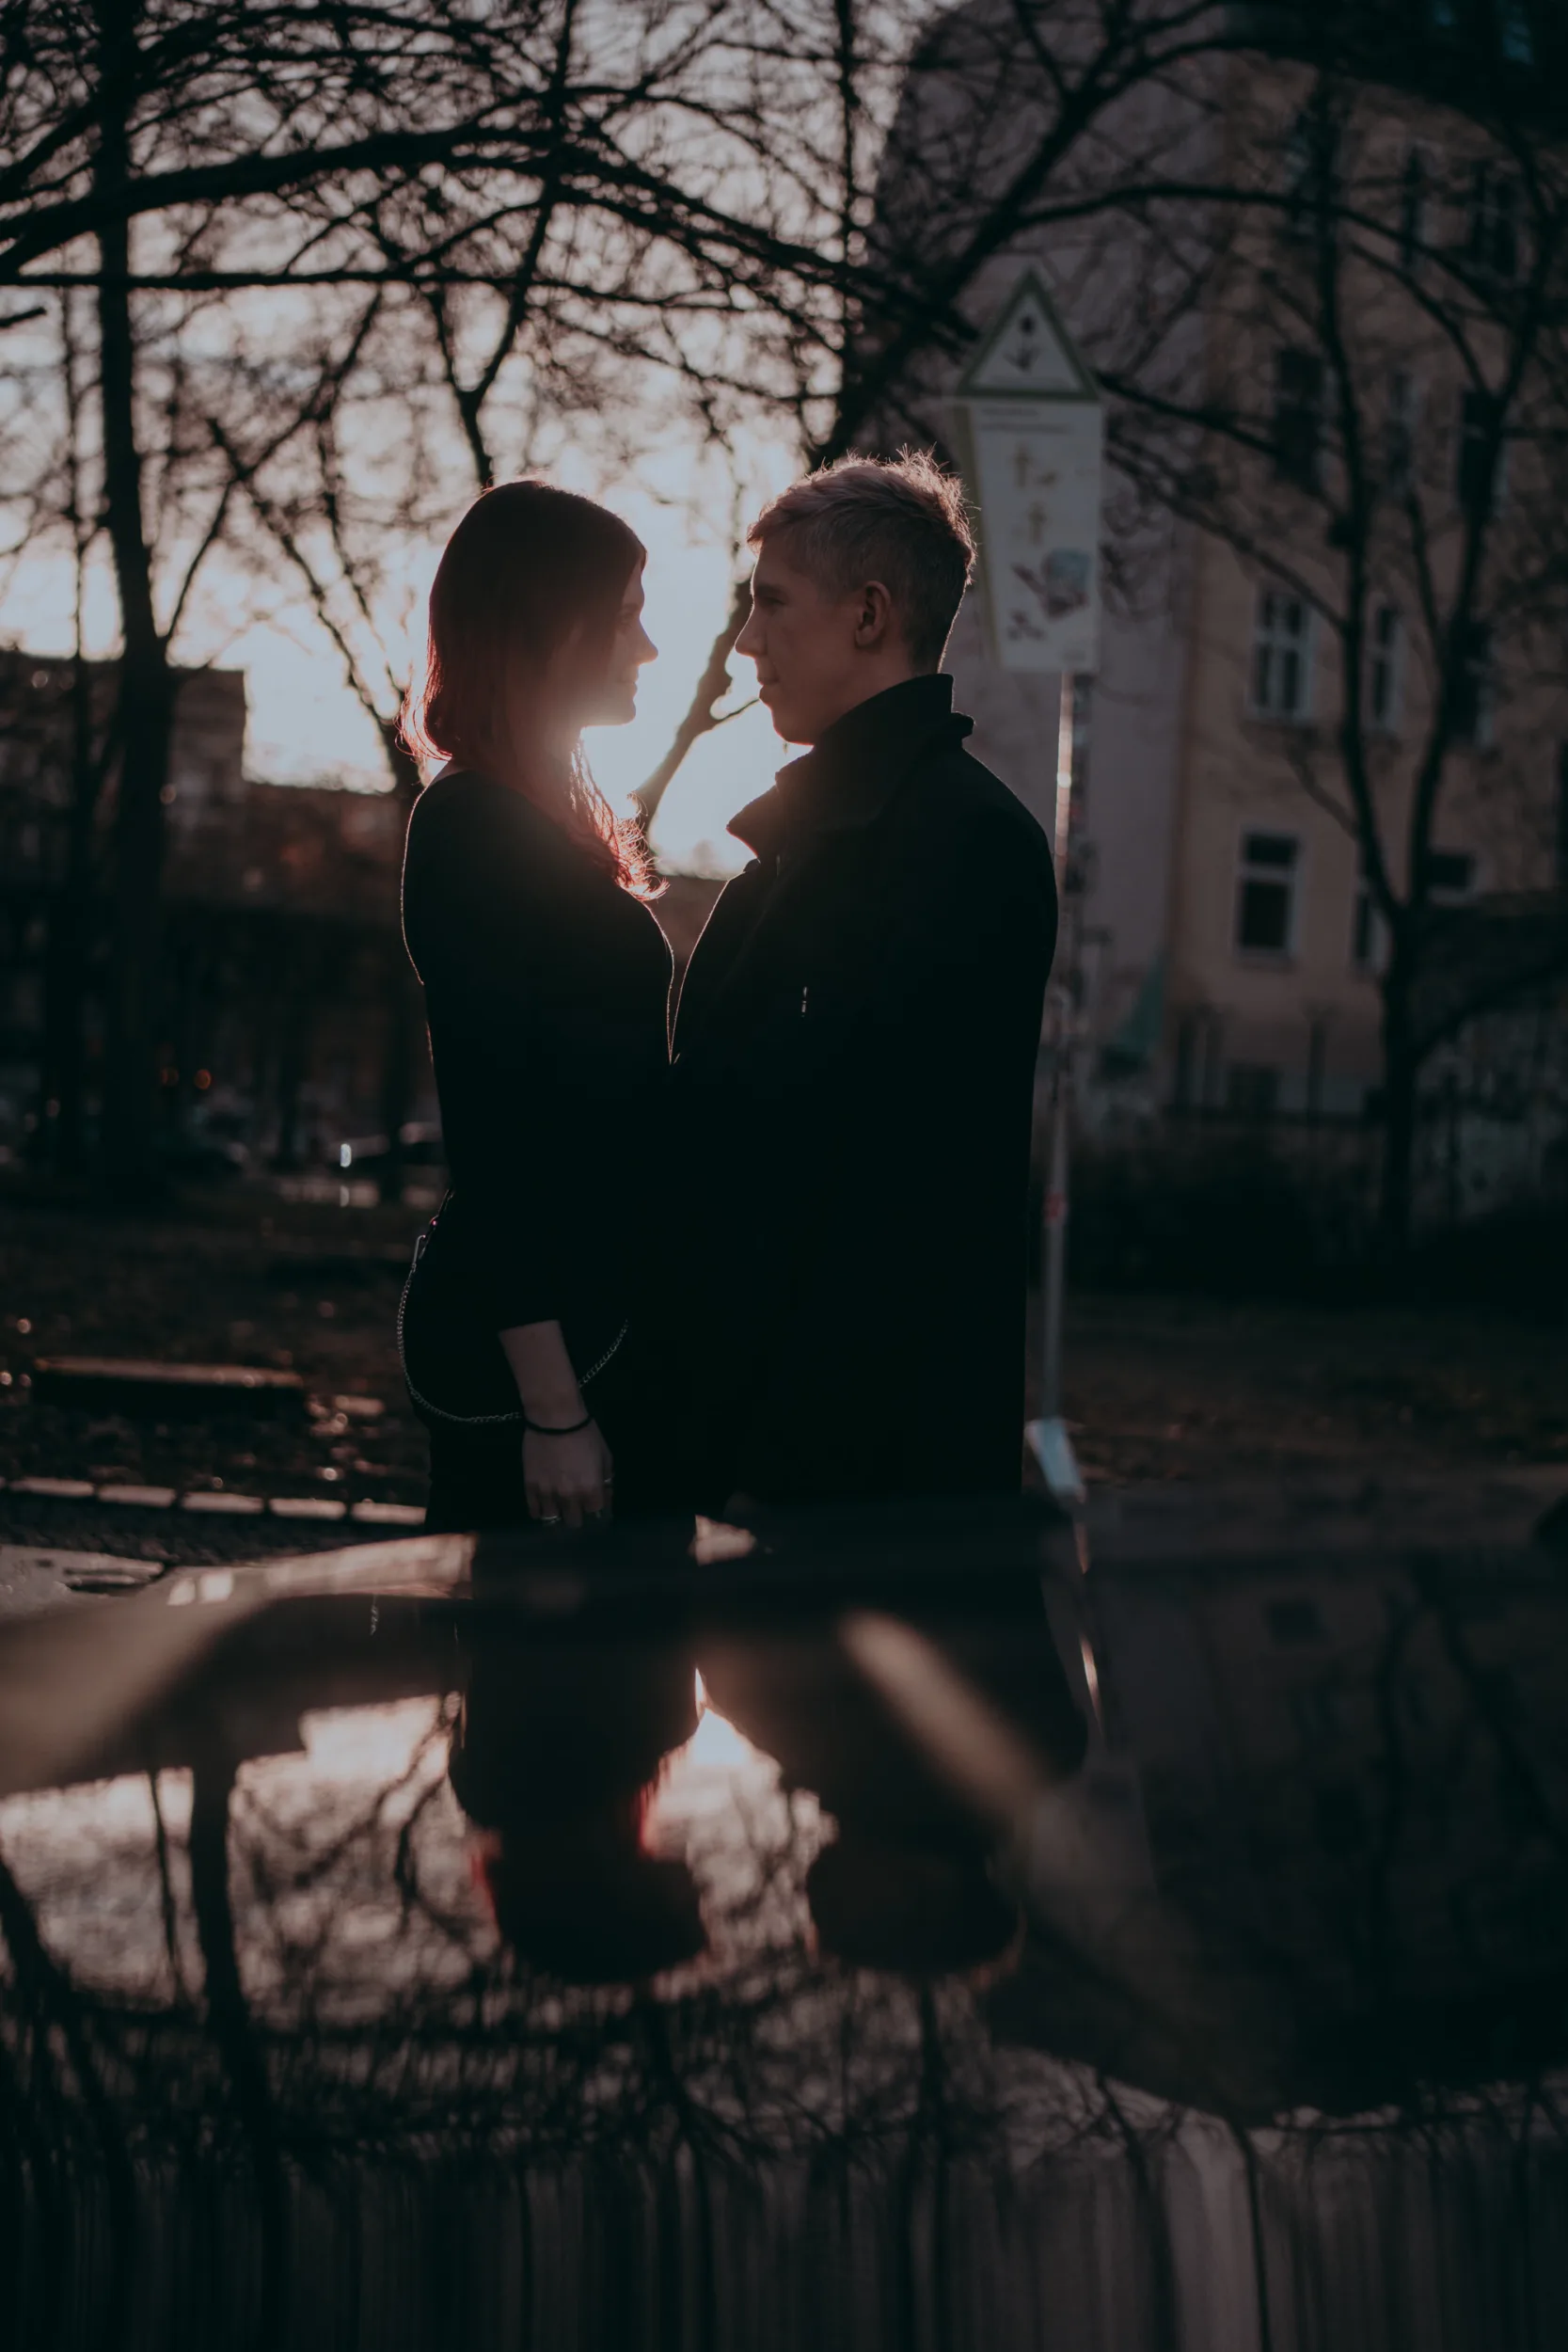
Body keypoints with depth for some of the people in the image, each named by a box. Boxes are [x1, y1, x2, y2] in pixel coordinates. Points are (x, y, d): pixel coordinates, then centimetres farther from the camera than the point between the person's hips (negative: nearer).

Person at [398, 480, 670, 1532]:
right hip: (541, 1334, -9)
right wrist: (553, 1408, -20)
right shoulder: (474, 831, -13)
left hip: (595, 1314, 9)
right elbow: (490, 1135, -18)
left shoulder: (547, 822, 16)